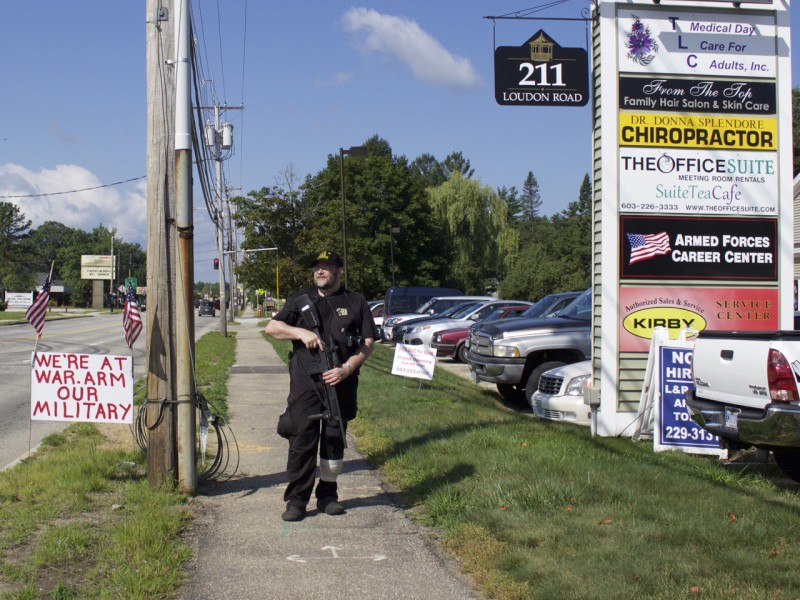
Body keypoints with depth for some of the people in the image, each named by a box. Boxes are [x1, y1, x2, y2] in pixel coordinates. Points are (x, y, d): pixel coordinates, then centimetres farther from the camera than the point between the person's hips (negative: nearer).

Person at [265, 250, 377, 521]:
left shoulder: (356, 303, 9)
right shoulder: (300, 300, 11)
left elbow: (367, 343, 3)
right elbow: (271, 327, 7)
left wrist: (346, 369, -11)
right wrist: (301, 332, -11)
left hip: (340, 383, 1)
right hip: (305, 383, -1)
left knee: (334, 440, 8)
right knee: (302, 440, -6)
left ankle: (327, 495, 20)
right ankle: (296, 500, -1)